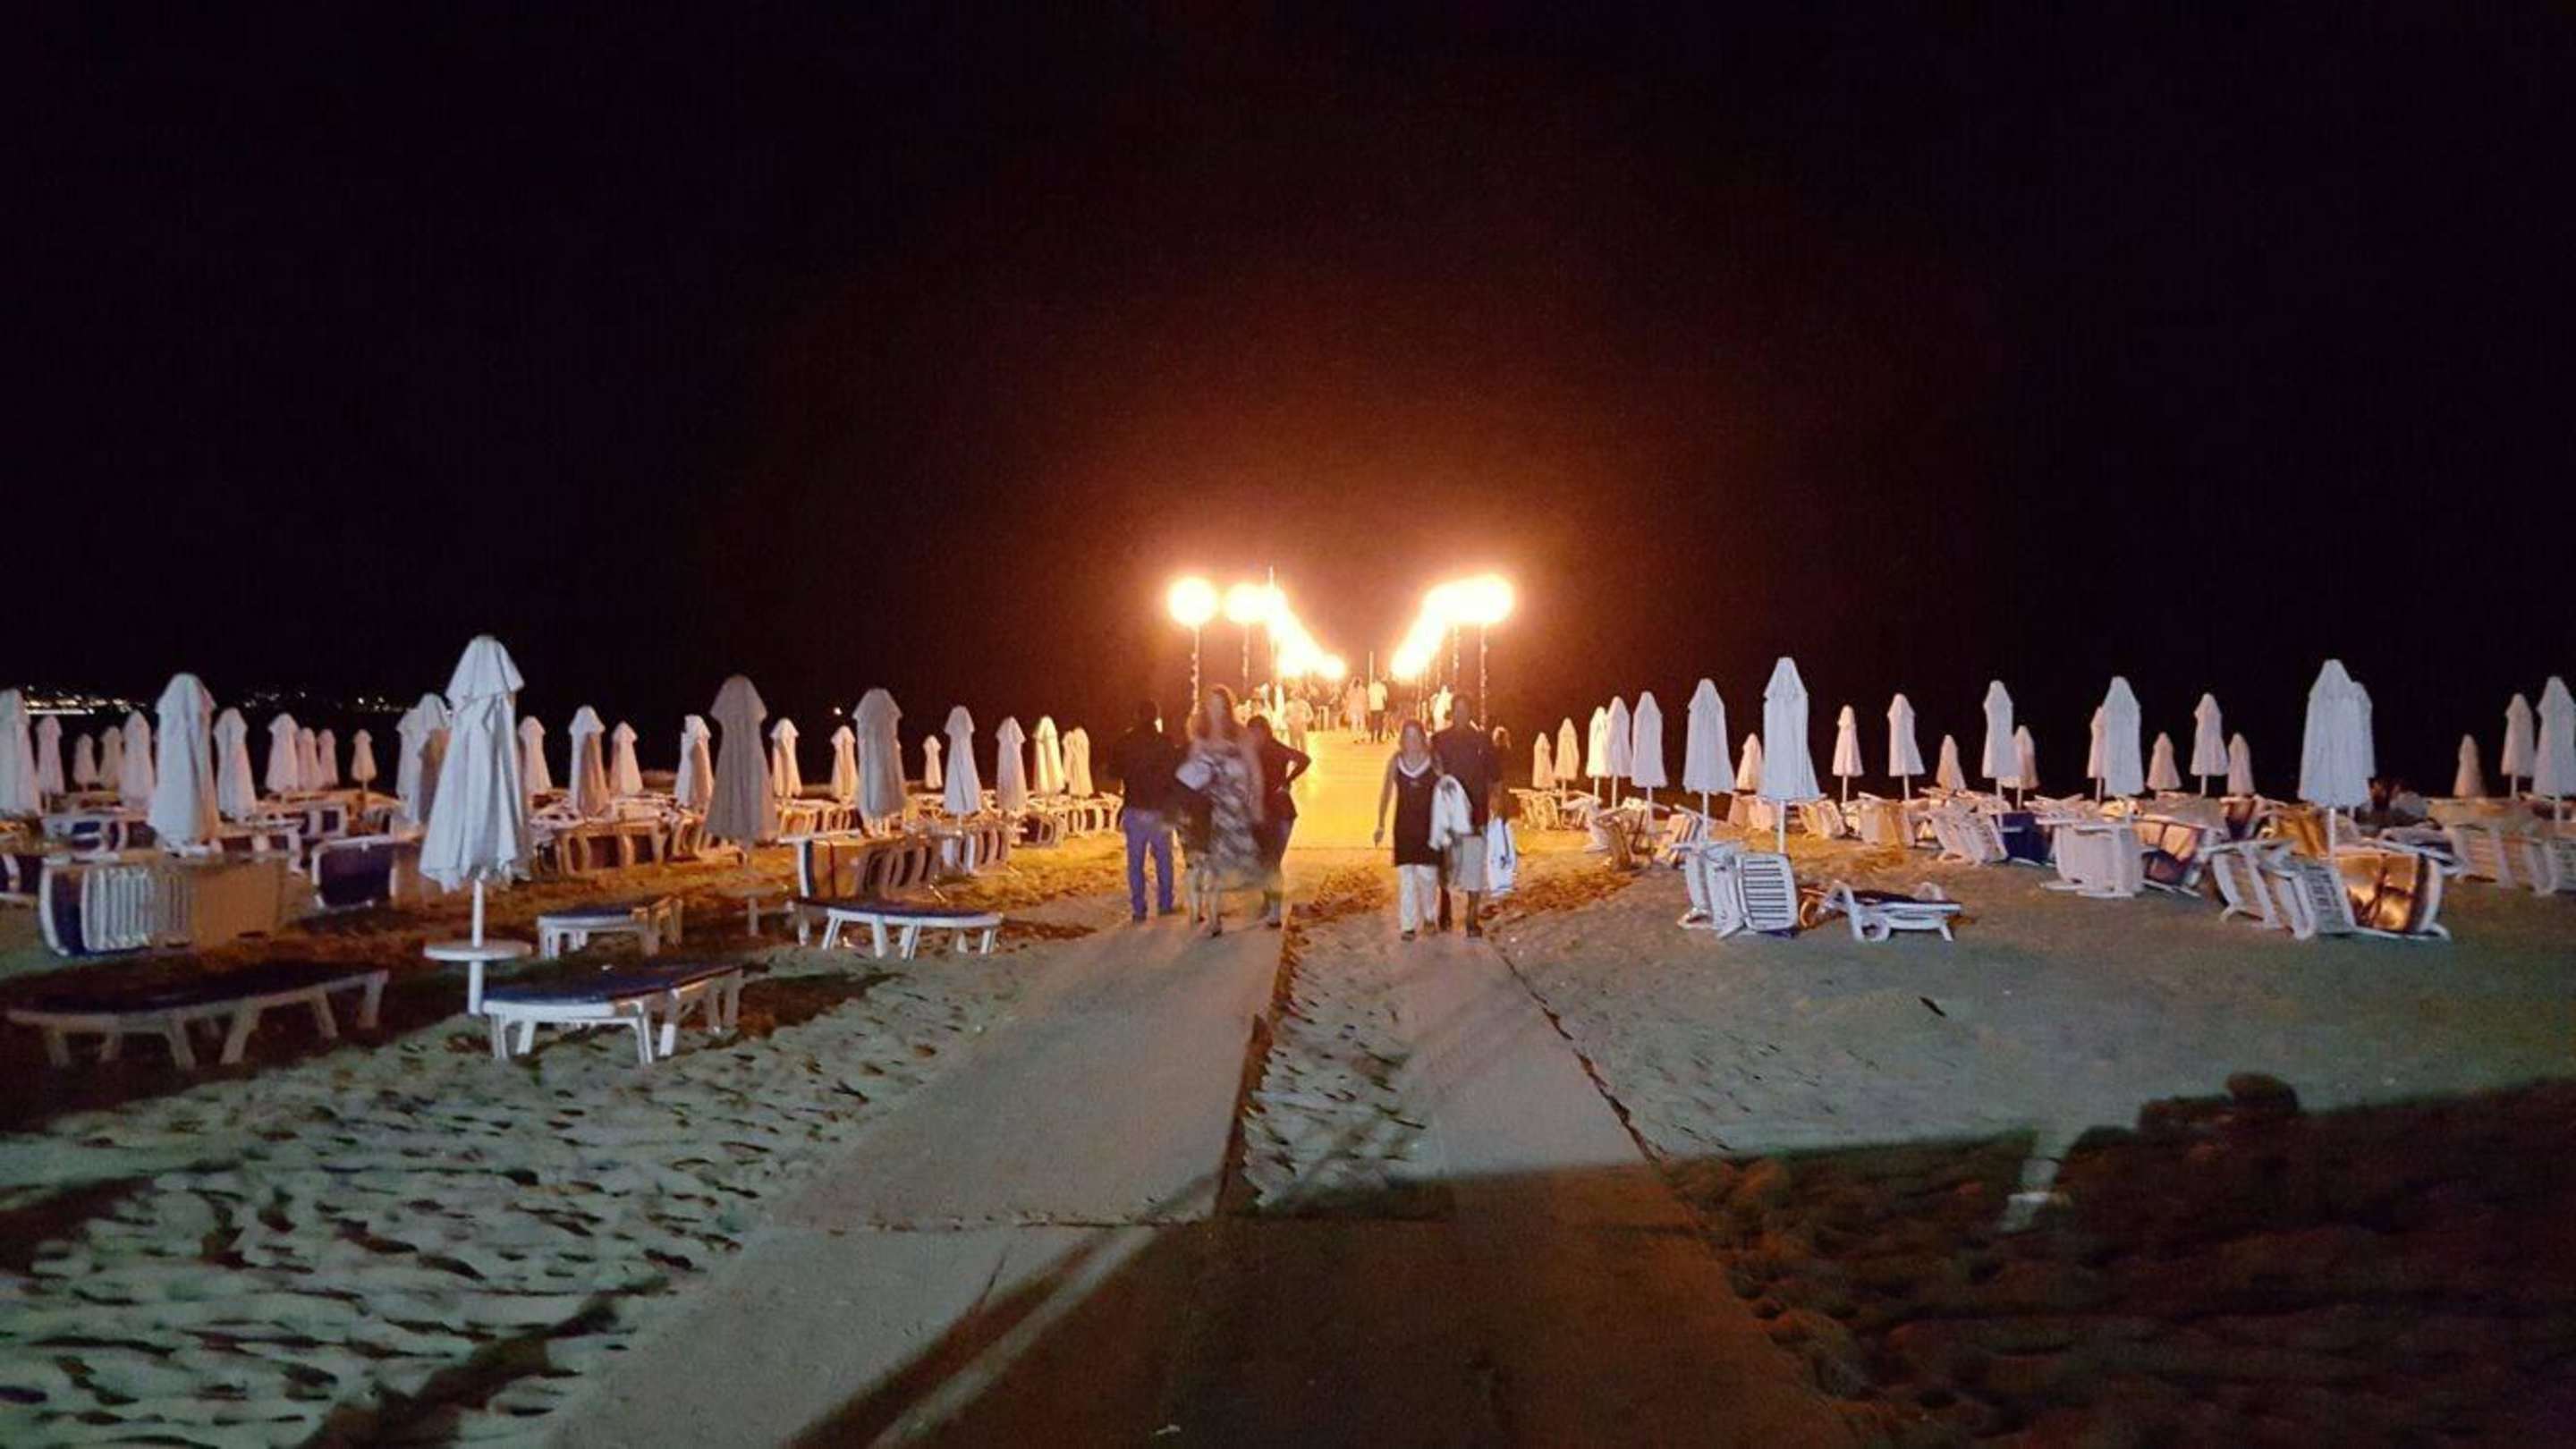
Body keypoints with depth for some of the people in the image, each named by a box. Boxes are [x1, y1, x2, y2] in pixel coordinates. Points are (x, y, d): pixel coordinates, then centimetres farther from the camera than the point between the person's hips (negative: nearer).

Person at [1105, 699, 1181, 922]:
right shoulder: (1165, 743, -8)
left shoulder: (1125, 743, -4)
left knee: (1135, 861, 5)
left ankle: (1138, 909, 3)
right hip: (1161, 810, 0)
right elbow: (1176, 772, -4)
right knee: (1163, 858, 13)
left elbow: (1114, 770, 7)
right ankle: (1165, 904, 16)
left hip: (1134, 809, 0)